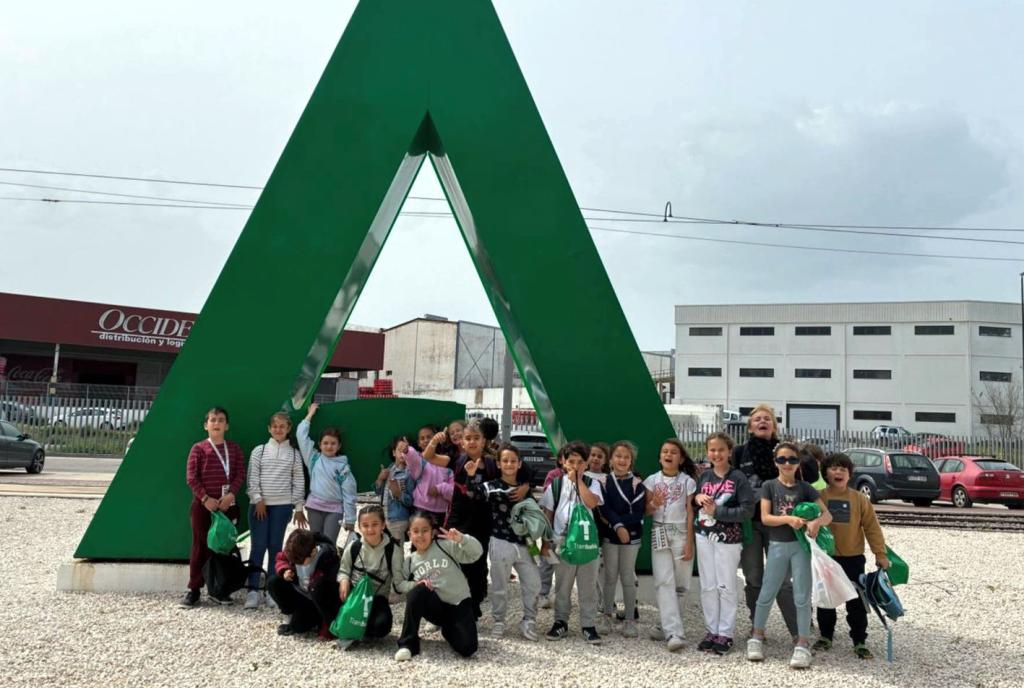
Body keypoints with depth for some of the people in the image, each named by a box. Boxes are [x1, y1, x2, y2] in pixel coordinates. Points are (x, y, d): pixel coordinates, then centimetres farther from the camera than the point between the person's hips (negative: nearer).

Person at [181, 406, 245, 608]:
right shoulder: (198, 448, 1)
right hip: (202, 504, -2)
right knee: (200, 546, 2)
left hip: (227, 505, 3)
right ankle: (194, 589, 9)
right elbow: (191, 477, -5)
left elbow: (240, 475, 2)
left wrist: (231, 494, -13)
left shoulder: (234, 449, 9)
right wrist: (205, 498, -14)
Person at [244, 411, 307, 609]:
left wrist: (299, 508, 3)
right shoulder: (259, 451, 7)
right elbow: (252, 477, 2)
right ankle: (253, 590, -3)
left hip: (282, 505, 1)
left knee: (275, 547, 4)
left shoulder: (294, 453, 8)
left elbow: (299, 481, 7)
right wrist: (258, 500, -8)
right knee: (258, 546, -4)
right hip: (259, 504, 0)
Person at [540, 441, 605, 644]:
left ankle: (588, 625, 14)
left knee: (588, 586, 5)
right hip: (563, 541, 1)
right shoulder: (556, 484, 4)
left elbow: (592, 503, -19)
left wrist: (578, 480, -14)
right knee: (562, 585, 12)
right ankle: (561, 622, 24)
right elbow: (547, 514, 7)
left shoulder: (592, 483, 2)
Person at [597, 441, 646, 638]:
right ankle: (608, 615, 22)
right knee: (610, 577, 9)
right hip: (609, 536, 1)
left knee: (628, 578, 5)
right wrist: (618, 526, -23)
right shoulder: (604, 482, 1)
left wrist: (612, 522, -14)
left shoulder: (637, 484, -2)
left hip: (631, 536, -1)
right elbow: (604, 509, -8)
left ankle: (630, 620, 12)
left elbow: (639, 513, -9)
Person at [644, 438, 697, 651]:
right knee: (664, 583, -9)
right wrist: (654, 504, -15)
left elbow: (690, 513, 0)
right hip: (659, 534, 1)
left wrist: (689, 543, -5)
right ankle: (673, 632, -13)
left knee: (679, 584, 1)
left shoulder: (688, 482, 2)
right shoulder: (652, 480, 6)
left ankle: (668, 627, 15)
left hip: (681, 534, 0)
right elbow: (646, 511, 7)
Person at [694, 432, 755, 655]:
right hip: (704, 536, 5)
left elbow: (747, 510, -14)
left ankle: (726, 634, 11)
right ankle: (712, 630, 19)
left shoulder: (738, 477, -8)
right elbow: (692, 504, 18)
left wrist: (717, 511, -17)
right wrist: (697, 498, -4)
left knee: (726, 587, 2)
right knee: (708, 586, 9)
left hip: (728, 538, -5)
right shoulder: (704, 476, 8)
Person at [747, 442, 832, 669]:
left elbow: (827, 515, -2)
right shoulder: (769, 486, 0)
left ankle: (803, 644, 8)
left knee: (802, 596, 0)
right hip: (777, 546, 0)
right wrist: (788, 518, -24)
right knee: (767, 594, 6)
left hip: (800, 544, 0)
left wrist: (816, 522, -25)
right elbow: (765, 517, -7)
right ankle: (757, 637, 21)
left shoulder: (805, 488, 2)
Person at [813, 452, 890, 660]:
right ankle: (825, 637, 26)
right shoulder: (819, 497, -5)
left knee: (856, 602, 5)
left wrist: (880, 553, -2)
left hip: (853, 558, 0)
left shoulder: (860, 499, -2)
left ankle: (860, 642, 16)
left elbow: (872, 527, 0)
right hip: (825, 557, 0)